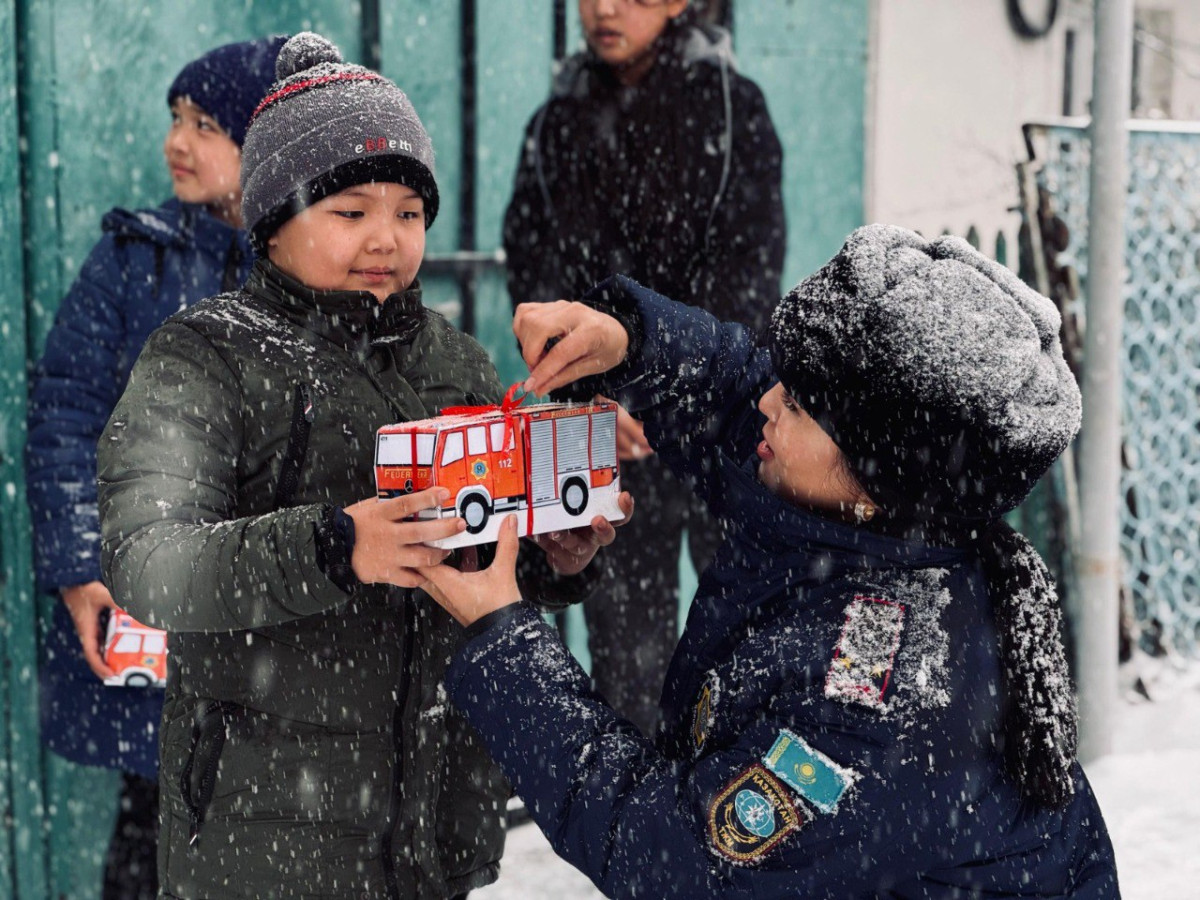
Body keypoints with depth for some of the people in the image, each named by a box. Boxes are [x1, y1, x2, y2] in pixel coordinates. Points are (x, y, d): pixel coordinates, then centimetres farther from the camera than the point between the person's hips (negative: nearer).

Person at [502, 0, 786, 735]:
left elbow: (751, 264, -6)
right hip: (607, 425, 3)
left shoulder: (730, 104, 1)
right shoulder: (557, 124, 9)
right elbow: (536, 274, 5)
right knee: (624, 615, 5)